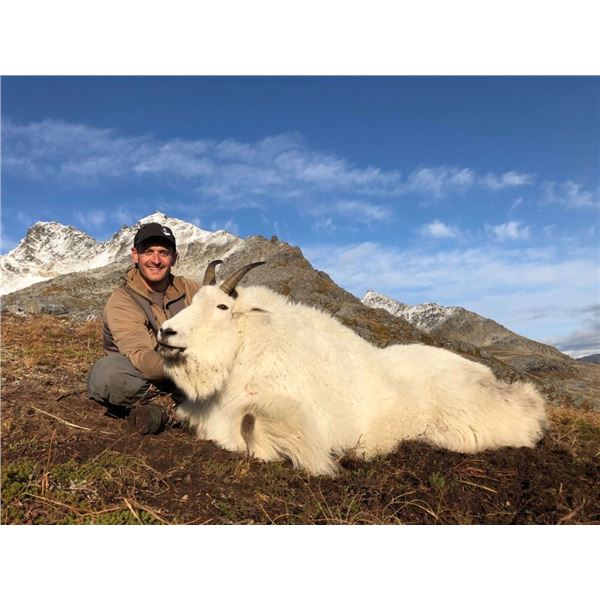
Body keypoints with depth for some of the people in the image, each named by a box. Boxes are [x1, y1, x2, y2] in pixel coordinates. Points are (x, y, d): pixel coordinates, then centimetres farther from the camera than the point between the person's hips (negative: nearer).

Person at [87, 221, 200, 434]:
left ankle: (165, 407, -24)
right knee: (105, 372, -35)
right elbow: (141, 357, -30)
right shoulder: (120, 302, -16)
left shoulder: (189, 289, 0)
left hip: (182, 380, 4)